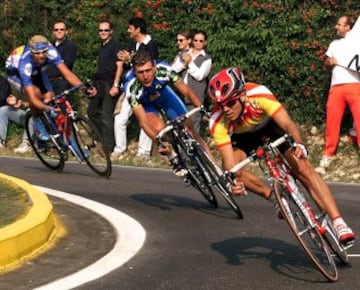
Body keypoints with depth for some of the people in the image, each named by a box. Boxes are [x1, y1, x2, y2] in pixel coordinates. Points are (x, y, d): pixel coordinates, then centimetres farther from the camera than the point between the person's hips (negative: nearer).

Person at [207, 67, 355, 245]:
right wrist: (234, 180, -57)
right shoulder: (218, 123, -34)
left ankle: (338, 223, -19)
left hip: (270, 123, -1)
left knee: (303, 168, -18)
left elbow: (288, 124, -42)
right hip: (244, 135, 1)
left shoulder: (259, 95, -39)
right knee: (228, 171, -27)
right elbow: (230, 163, -36)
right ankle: (274, 197, -6)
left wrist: (299, 144, -62)